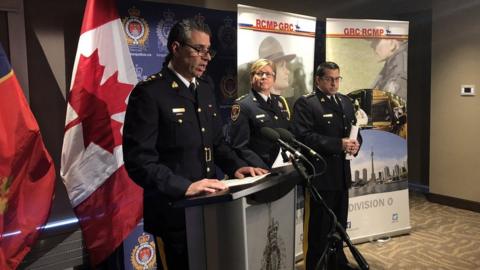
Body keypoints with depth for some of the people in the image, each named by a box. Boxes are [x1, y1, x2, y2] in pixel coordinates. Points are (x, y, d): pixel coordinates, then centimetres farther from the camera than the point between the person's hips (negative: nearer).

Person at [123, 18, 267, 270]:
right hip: (173, 211, -7)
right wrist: (185, 187, -30)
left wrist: (236, 166, -2)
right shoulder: (149, 92, -16)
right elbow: (139, 160, -21)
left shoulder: (205, 87, 9)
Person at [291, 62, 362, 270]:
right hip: (319, 174, -7)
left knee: (339, 223, 19)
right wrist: (339, 144, -23)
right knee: (319, 226, 5)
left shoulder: (345, 101, 14)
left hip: (342, 173, 7)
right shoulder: (305, 103, -10)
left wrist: (355, 143, -7)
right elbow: (304, 136, -20)